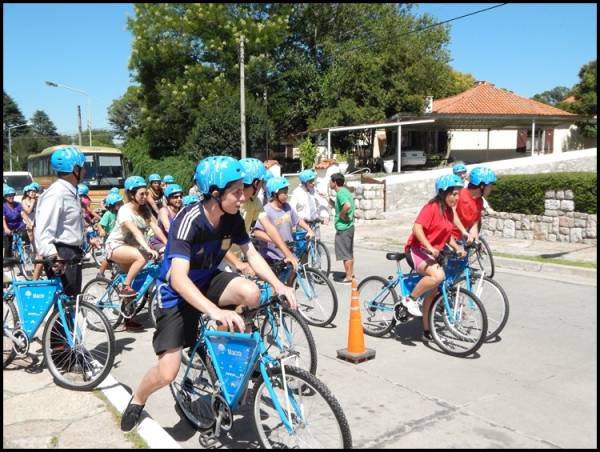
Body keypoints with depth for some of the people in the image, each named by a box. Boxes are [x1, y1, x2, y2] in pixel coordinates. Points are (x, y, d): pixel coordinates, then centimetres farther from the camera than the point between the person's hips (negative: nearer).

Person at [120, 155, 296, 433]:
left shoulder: (233, 218, -13)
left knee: (250, 293, -27)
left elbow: (252, 255, -4)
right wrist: (215, 311, -54)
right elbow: (179, 278, -41)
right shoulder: (189, 221, -32)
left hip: (207, 282, 5)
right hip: (177, 292, -5)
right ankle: (137, 400, 24)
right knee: (168, 373, -11)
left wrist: (278, 285, -20)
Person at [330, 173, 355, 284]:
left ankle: (348, 278, 4)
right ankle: (351, 273, 29)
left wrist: (341, 215, -21)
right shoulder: (345, 191, 12)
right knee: (349, 252, 18)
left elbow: (347, 205, -36)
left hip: (343, 227, -10)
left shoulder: (340, 193, -18)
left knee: (345, 254, -2)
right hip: (349, 226, 10)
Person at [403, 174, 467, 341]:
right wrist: (430, 248, -31)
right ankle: (410, 299, -14)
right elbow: (417, 228, -24)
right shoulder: (431, 207, -15)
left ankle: (426, 331, 19)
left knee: (433, 292, 8)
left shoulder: (449, 211, 11)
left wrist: (457, 248, 2)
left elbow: (448, 234, 18)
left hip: (433, 253, 9)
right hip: (418, 250, -9)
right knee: (438, 275, -35)